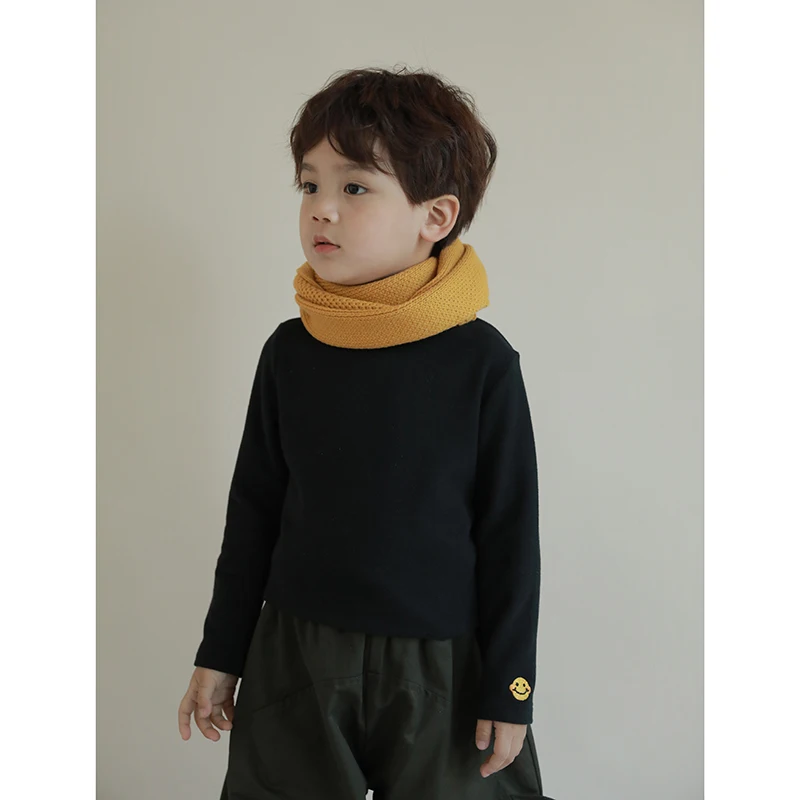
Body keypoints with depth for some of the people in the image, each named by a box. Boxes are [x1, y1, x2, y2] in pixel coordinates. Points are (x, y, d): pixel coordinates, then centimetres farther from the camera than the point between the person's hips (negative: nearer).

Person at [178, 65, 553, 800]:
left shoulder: (481, 361, -10)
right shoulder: (289, 351, -2)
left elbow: (511, 533, -5)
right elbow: (253, 509, 7)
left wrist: (510, 688, -4)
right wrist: (221, 653, 10)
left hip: (439, 667, -2)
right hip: (295, 656, 3)